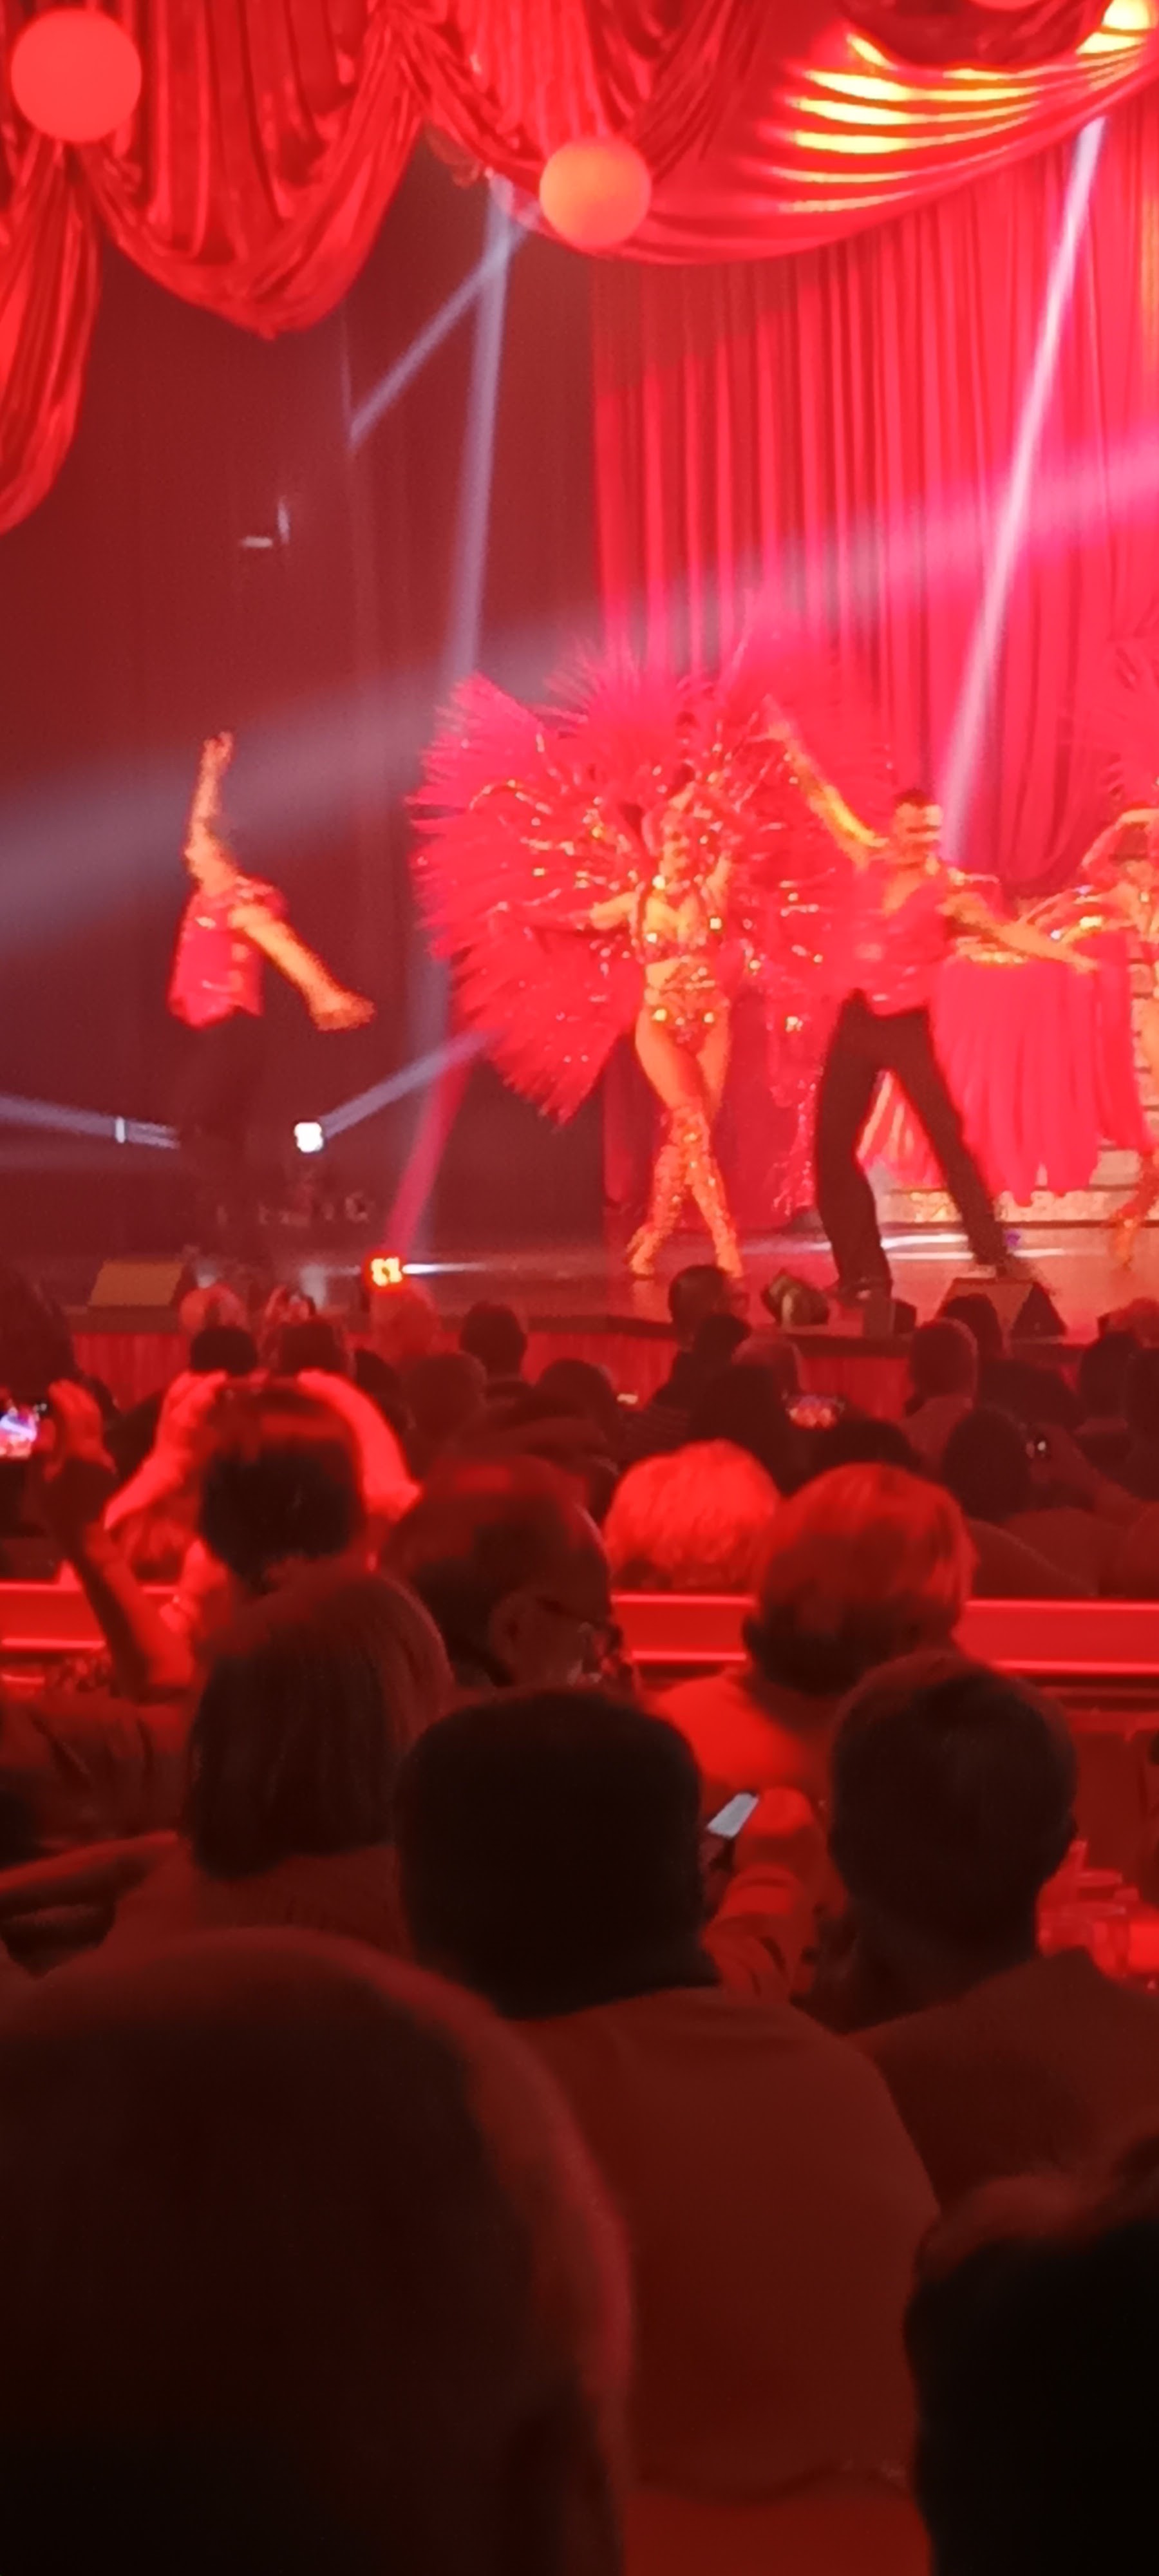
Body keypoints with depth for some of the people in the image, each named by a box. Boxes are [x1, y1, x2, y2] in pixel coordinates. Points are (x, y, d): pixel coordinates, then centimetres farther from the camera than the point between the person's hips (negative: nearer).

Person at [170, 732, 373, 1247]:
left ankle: (232, 1229, -16)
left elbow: (287, 949, -23)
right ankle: (227, 1232, 8)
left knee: (199, 1127, -15)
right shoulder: (211, 893, 12)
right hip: (209, 1030, 9)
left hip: (231, 1030, -9)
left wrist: (327, 995, -34)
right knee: (212, 1133, 7)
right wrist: (212, 771, 25)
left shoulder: (241, 904, -12)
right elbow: (204, 825, 24)